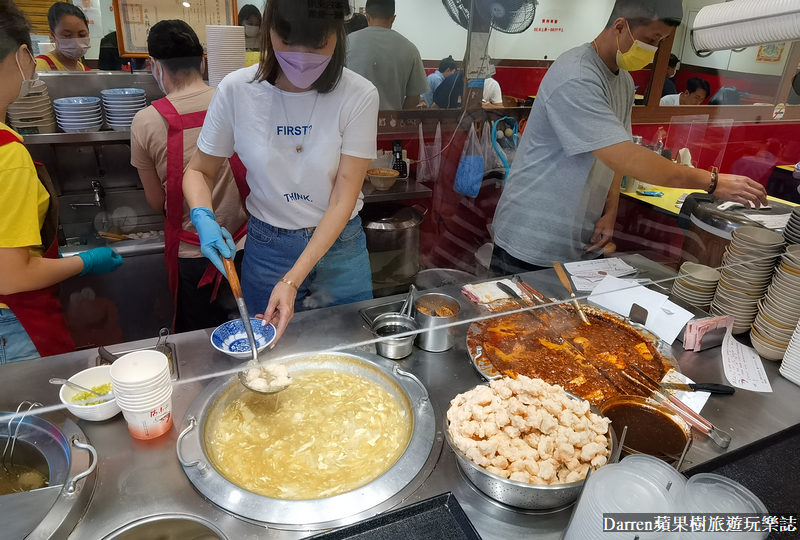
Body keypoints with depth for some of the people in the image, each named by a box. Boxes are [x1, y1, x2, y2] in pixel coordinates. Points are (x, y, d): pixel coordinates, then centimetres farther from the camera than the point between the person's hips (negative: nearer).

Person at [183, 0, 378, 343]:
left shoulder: (358, 96, -17)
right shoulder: (237, 90, -13)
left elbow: (344, 199, -19)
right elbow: (199, 171, 1)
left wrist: (293, 279, -26)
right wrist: (204, 219, -21)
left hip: (339, 246, 0)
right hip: (266, 247, 1)